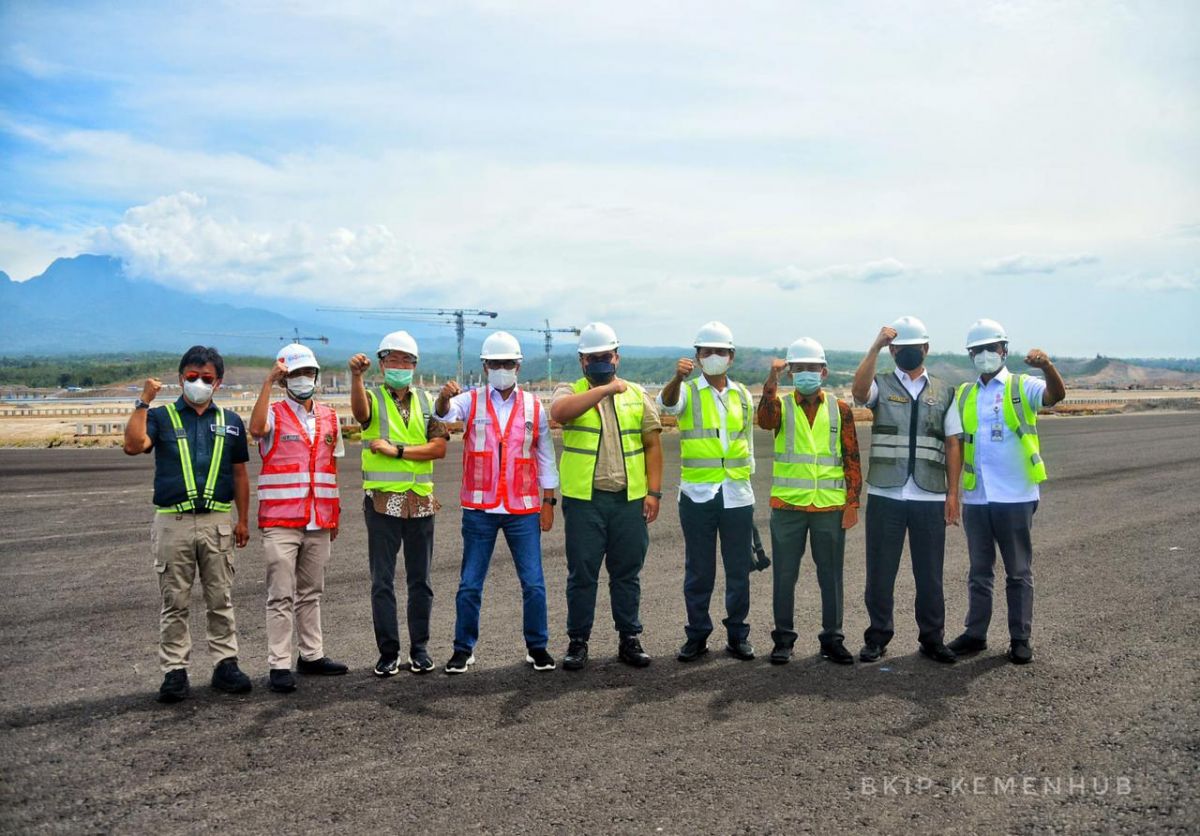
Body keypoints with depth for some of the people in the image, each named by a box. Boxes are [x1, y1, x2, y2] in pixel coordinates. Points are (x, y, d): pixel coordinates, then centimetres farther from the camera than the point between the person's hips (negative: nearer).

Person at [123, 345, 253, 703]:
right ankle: (174, 670, 13)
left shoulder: (230, 422, 11)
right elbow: (133, 445, -14)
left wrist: (243, 520, 10)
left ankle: (225, 663, 15)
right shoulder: (161, 417, 6)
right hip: (172, 522, -1)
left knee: (221, 600, 7)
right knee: (174, 602, 5)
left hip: (218, 522, 1)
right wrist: (143, 402, -14)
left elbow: (239, 474, 13)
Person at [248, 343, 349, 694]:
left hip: (319, 521, 5)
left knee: (311, 593, 15)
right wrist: (268, 382, -28)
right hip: (280, 521, -5)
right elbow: (257, 428, -28)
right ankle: (279, 666, 3)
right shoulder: (274, 414, -3)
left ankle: (312, 654, 25)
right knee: (281, 596, -2)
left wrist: (335, 512, 15)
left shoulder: (329, 417, 11)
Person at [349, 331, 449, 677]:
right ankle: (388, 652, 13)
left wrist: (398, 450, -13)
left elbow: (439, 447, -3)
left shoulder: (426, 401, 8)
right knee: (382, 581, 3)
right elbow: (359, 408, -26)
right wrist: (356, 376, -45)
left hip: (420, 502, 2)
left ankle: (420, 648, 20)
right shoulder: (374, 399, 1)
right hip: (382, 502, -2)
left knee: (420, 580, 9)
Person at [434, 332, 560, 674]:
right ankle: (464, 649, 20)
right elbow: (444, 414, -20)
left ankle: (537, 647, 19)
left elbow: (545, 457, 9)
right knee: (469, 585, 6)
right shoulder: (471, 401, 2)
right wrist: (444, 397, -43)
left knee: (534, 584, 3)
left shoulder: (534, 407, 5)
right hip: (479, 509, 0)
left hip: (524, 510, 1)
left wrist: (548, 502, 6)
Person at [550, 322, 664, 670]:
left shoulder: (636, 394, 11)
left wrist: (653, 491, 0)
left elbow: (652, 444, 9)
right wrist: (606, 388, -19)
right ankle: (578, 641, 17)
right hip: (584, 499, -2)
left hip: (630, 499, 2)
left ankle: (629, 639, 21)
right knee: (582, 574, 4)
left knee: (627, 574, 9)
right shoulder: (570, 391, 4)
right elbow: (559, 411, -22)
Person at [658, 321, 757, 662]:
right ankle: (697, 635, 16)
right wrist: (678, 377, -46)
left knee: (739, 569, 7)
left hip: (737, 494, 3)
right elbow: (667, 403, -25)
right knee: (698, 570, 5)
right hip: (697, 493, -3)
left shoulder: (742, 395, 11)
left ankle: (737, 634, 19)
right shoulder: (687, 391, -1)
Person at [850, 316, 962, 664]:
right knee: (880, 571, 6)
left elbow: (952, 444, 7)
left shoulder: (944, 392, 11)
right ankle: (877, 637, 18)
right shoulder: (881, 385, 6)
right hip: (885, 495, -1)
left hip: (931, 497, 1)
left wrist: (953, 493, 1)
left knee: (929, 573, 8)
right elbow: (858, 390, -20)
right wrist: (875, 346, -21)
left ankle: (932, 638, 21)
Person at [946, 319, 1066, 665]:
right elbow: (956, 444, 10)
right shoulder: (963, 395, 10)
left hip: (1015, 496, -4)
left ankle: (1020, 639, 16)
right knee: (979, 571, 13)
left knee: (1019, 572, 7)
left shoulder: (1022, 387, -2)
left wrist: (1046, 365, -43)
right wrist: (950, 487, 4)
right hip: (975, 497, 4)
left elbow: (1056, 394, -23)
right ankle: (975, 634, 22)